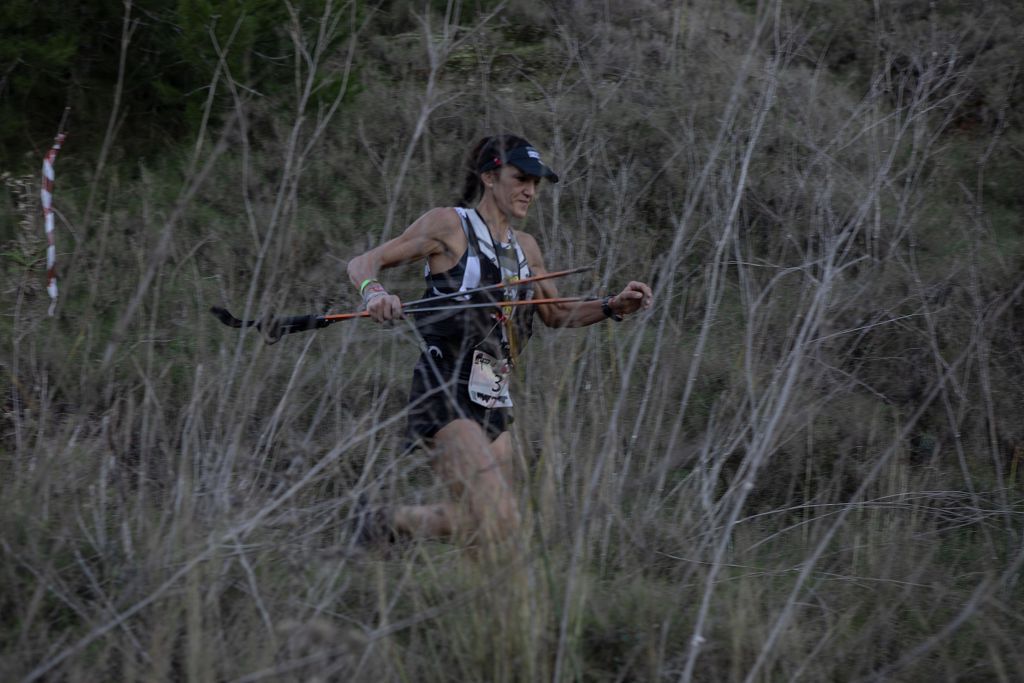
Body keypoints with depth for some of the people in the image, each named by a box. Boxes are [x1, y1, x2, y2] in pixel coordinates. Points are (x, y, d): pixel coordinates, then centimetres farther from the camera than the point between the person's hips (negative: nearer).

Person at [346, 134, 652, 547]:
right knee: (500, 525, -18)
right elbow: (363, 263, -3)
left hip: (495, 401, 8)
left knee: (485, 522, 1)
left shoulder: (525, 248, 18)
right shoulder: (449, 225, -2)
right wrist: (374, 292, -26)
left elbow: (555, 314, 31)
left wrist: (613, 307, 13)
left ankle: (386, 519, 21)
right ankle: (382, 521, 1)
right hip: (445, 393, -8)